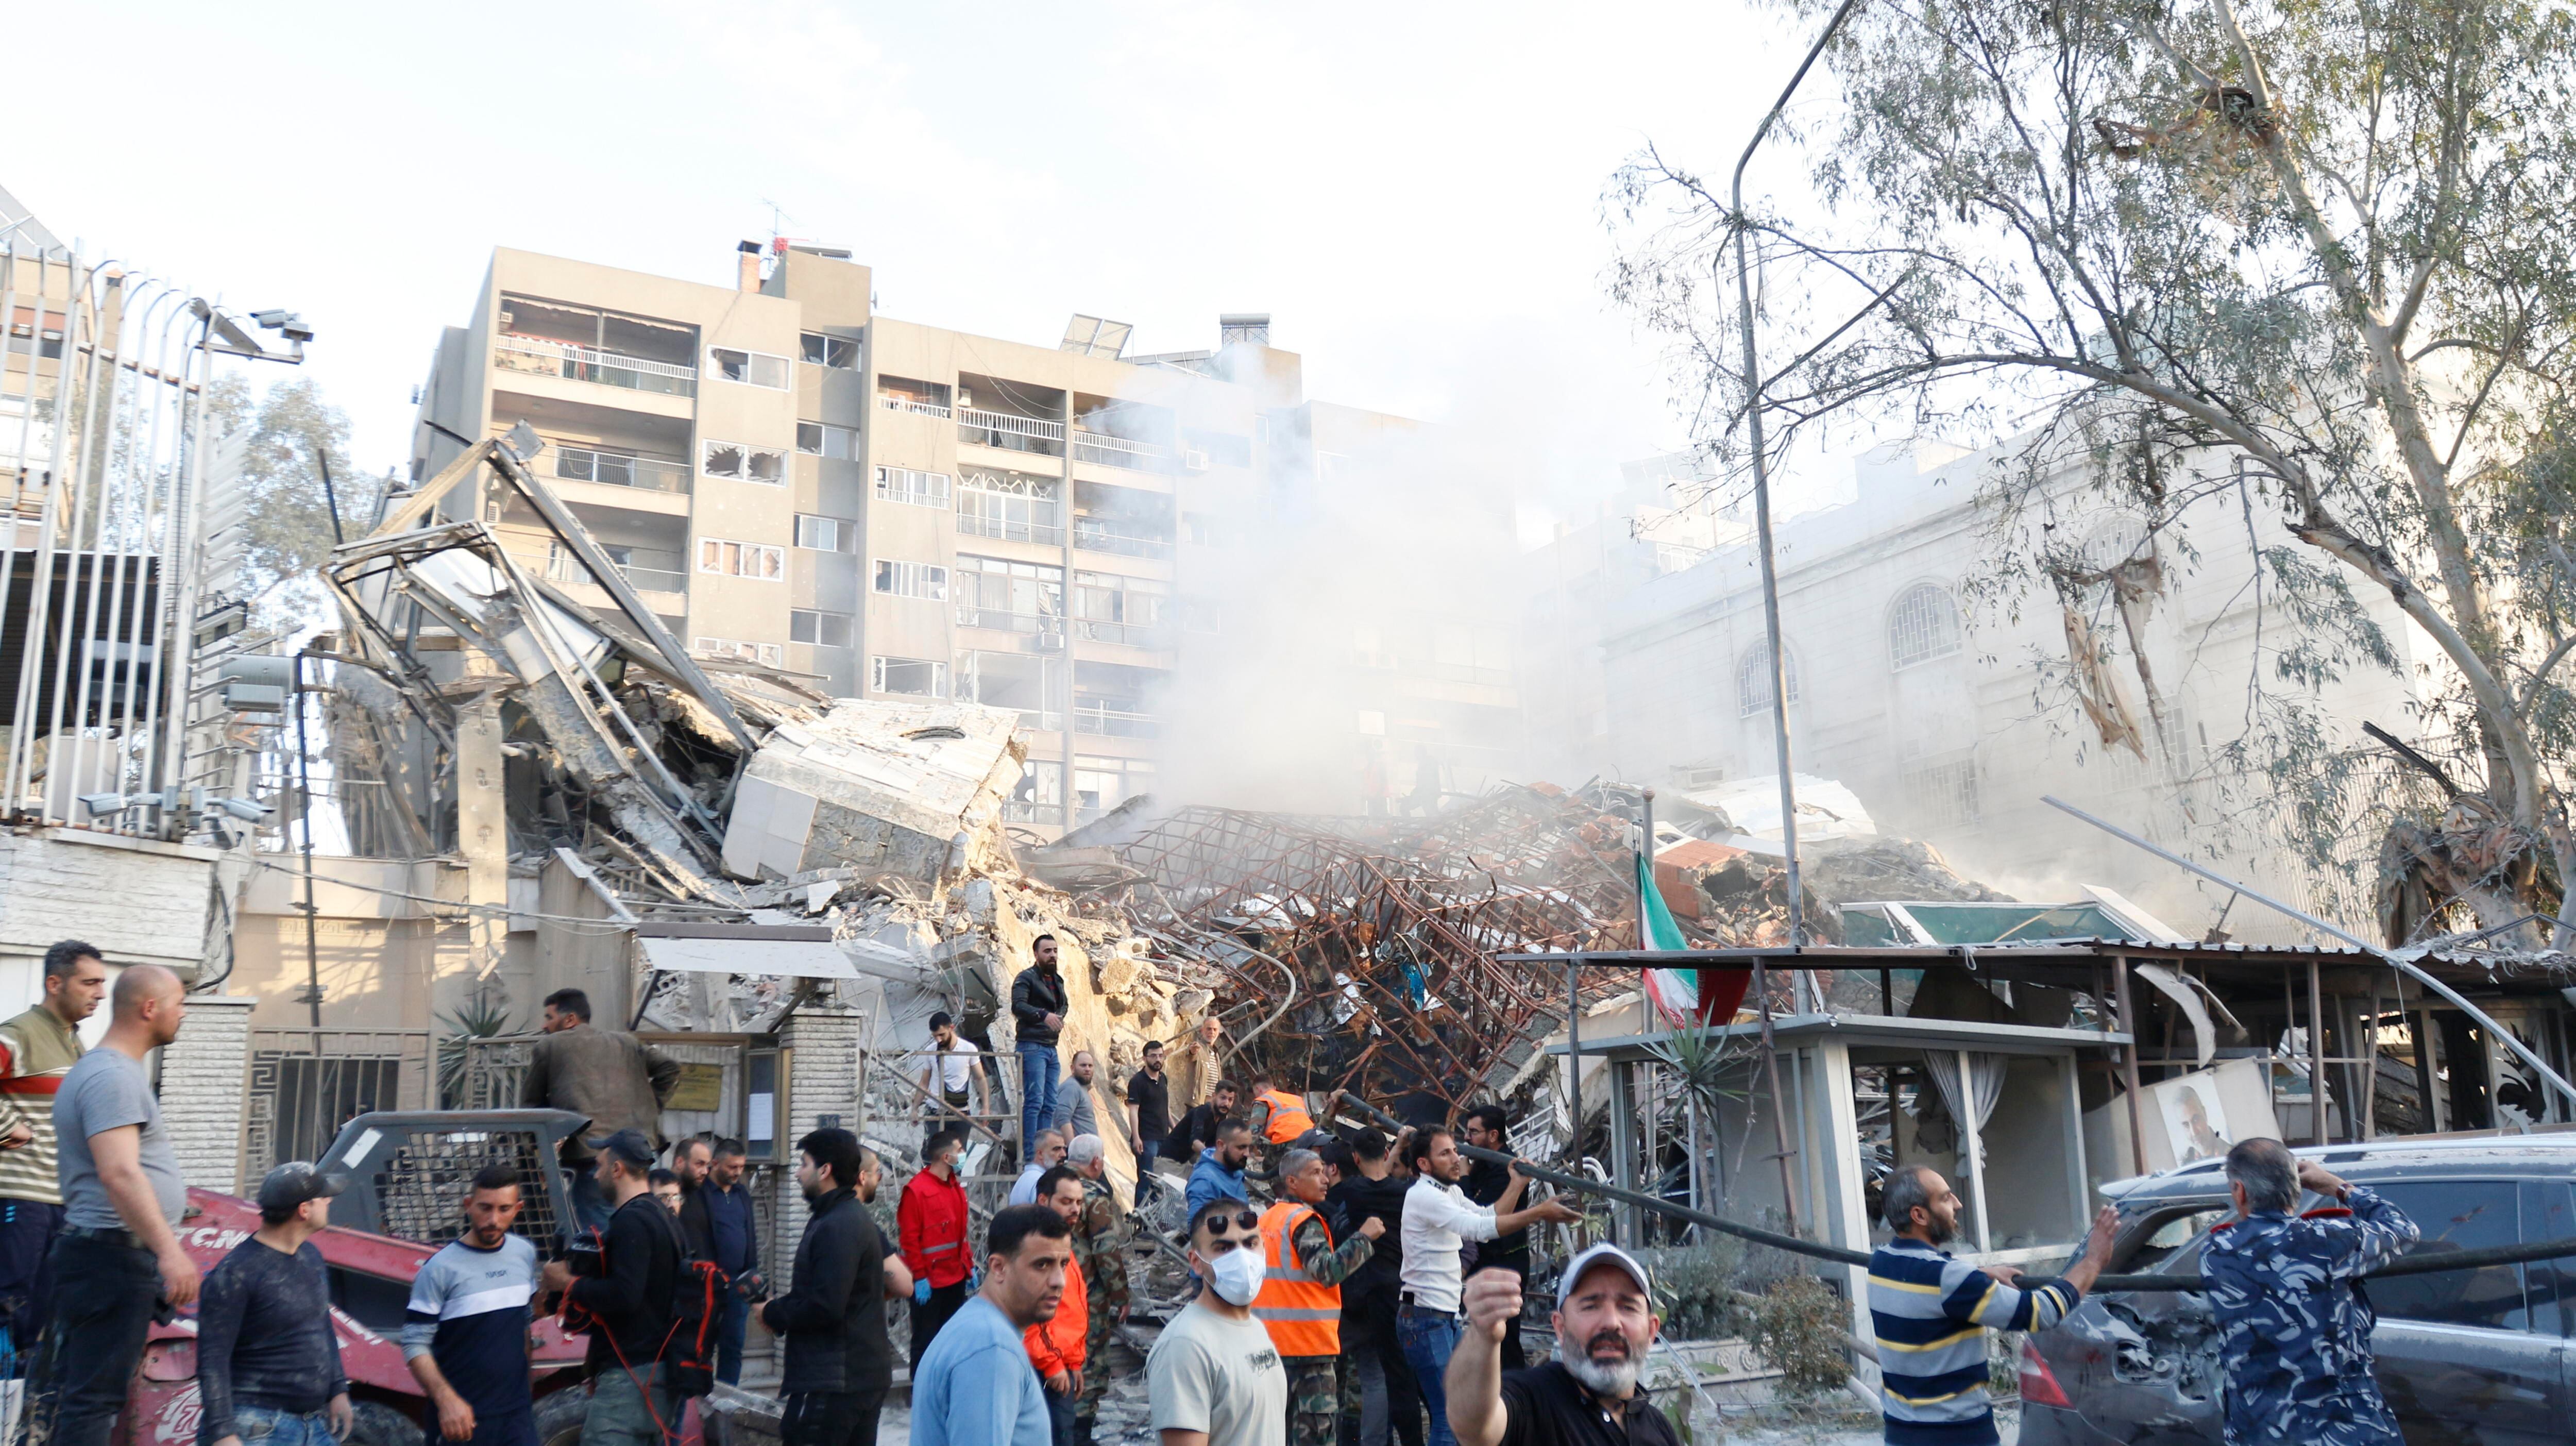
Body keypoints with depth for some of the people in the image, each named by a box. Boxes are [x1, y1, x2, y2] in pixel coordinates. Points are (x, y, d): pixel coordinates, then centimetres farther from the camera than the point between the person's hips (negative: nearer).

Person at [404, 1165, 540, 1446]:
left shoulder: (526, 1253, 5)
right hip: (461, 1417, -4)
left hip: (517, 1413, 4)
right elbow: (415, 1344, -12)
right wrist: (447, 1400, -23)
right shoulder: (440, 1268, -11)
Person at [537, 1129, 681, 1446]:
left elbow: (624, 1295, -25)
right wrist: (581, 1282, 15)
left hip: (630, 1376, -10)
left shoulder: (630, 1221, -15)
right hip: (661, 1370, 10)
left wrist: (568, 1285, -12)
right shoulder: (663, 1217, 17)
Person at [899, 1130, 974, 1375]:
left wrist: (968, 1265, 13)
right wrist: (919, 1277, -17)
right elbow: (908, 1238, -16)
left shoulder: (956, 1186, 10)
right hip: (929, 1282, -8)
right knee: (926, 1341, 2)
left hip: (955, 1278, 8)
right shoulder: (916, 1189, -15)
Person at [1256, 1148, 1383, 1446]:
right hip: (1307, 1342, -9)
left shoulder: (1267, 1218, 13)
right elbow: (1327, 1271, -24)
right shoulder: (1305, 1221, -14)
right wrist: (1364, 1237, -17)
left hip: (1269, 1340, 9)